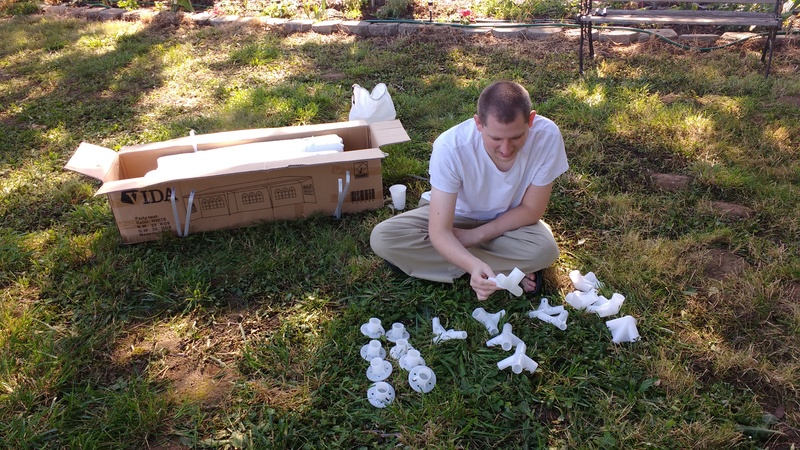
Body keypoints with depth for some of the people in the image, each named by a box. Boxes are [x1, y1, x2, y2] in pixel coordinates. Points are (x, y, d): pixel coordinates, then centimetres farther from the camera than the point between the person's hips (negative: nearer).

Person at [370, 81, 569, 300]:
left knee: (545, 249, -32)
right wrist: (475, 266, -51)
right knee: (382, 238, -24)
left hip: (510, 220, 0)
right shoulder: (451, 147, -33)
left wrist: (475, 236, -21)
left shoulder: (548, 136, -29)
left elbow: (531, 210, -16)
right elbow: (439, 232, -33)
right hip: (456, 214, 1)